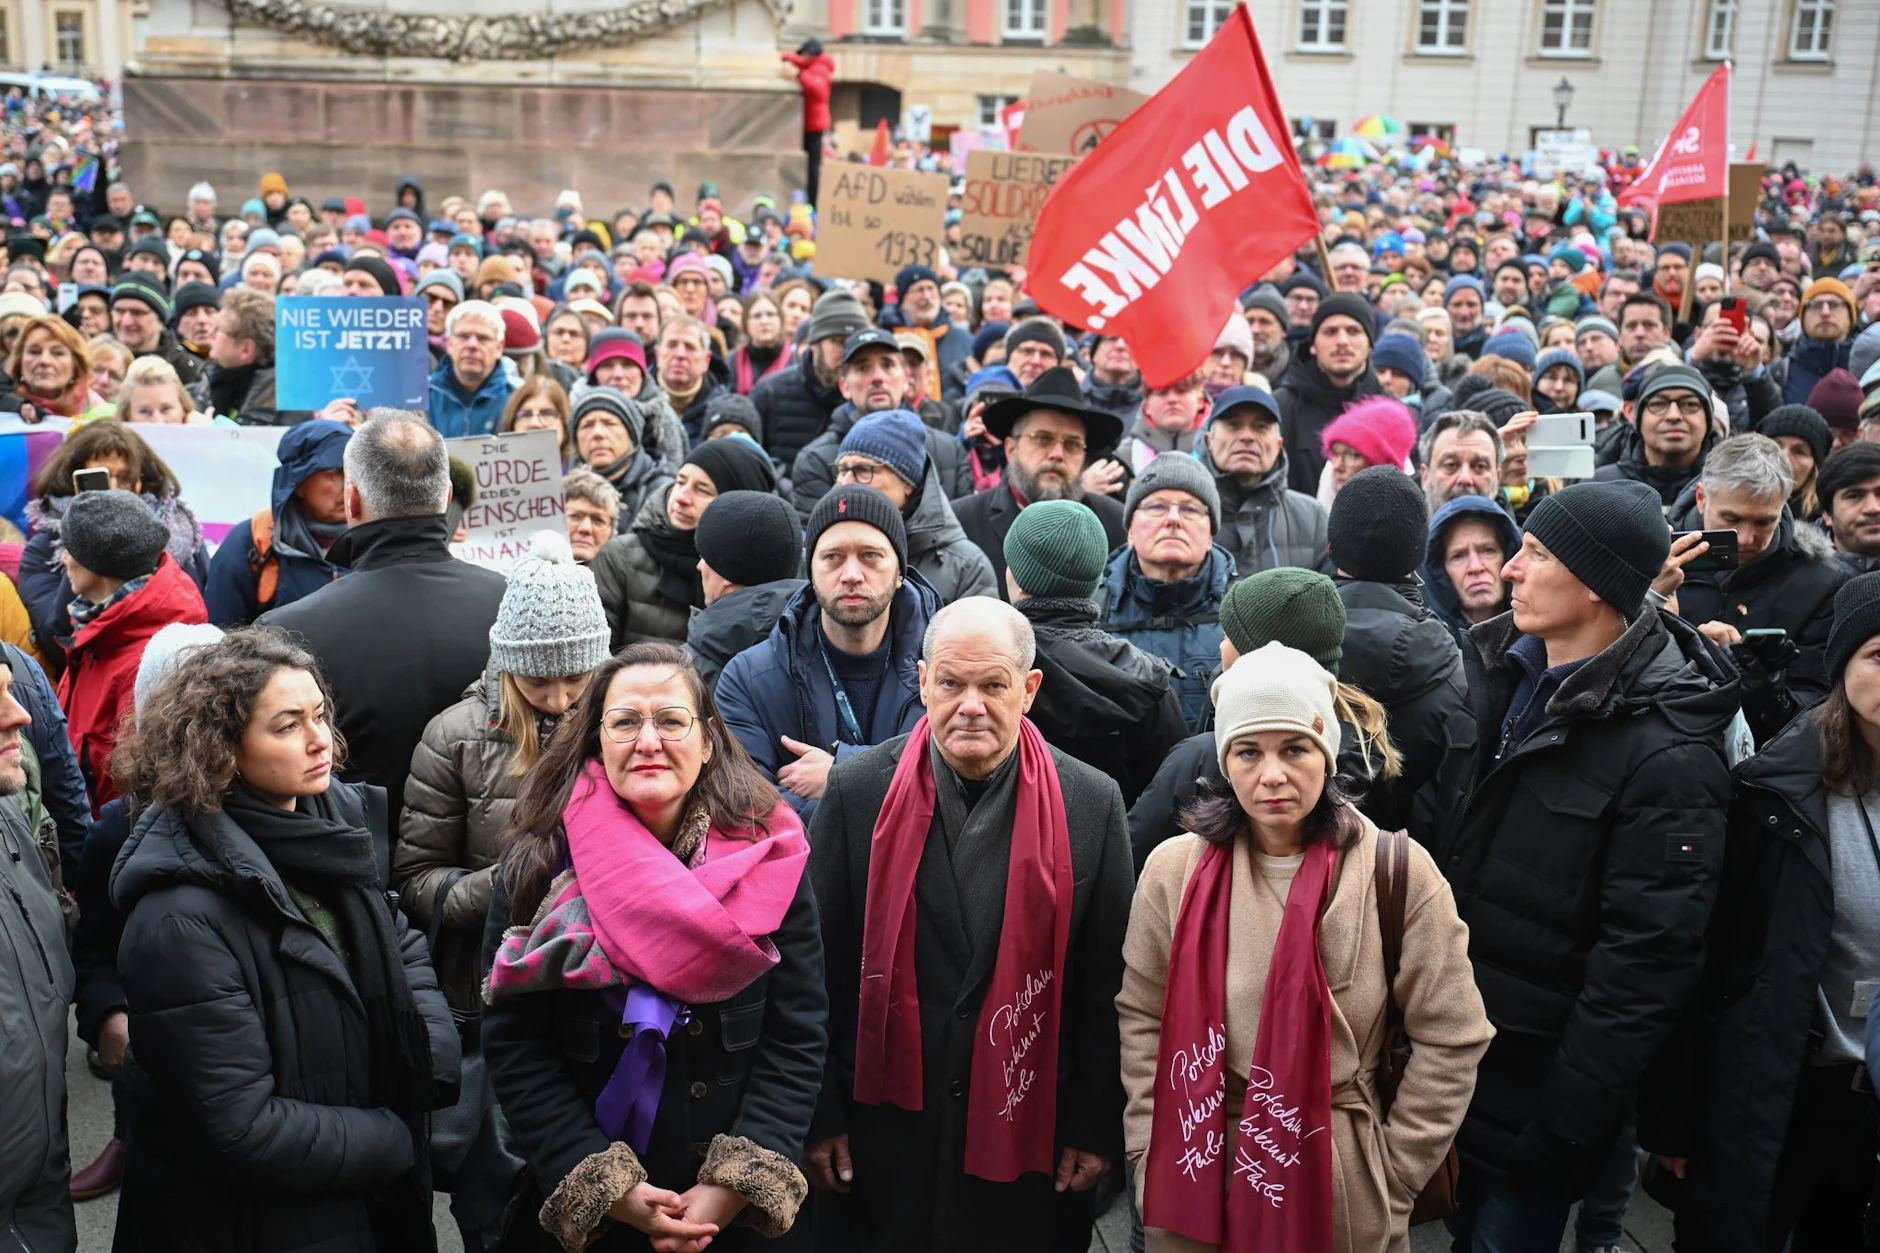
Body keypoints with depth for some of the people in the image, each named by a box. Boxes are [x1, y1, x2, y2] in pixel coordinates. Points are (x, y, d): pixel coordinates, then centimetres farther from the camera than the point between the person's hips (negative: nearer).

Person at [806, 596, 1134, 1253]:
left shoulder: (1092, 804, -5)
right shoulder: (858, 790, -6)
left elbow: (1104, 986, 0)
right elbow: (821, 965, -1)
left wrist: (1095, 1126, 1)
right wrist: (821, 1116, -1)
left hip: (1030, 1131, 0)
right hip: (887, 1124, 0)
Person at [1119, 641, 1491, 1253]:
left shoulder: (1399, 872, -9)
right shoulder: (1175, 869, -4)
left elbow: (1449, 1041, -5)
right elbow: (1142, 1018, 4)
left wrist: (1392, 1174, -5)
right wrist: (1150, 1154, -1)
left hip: (1341, 1190, -1)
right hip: (1194, 1181, 2)